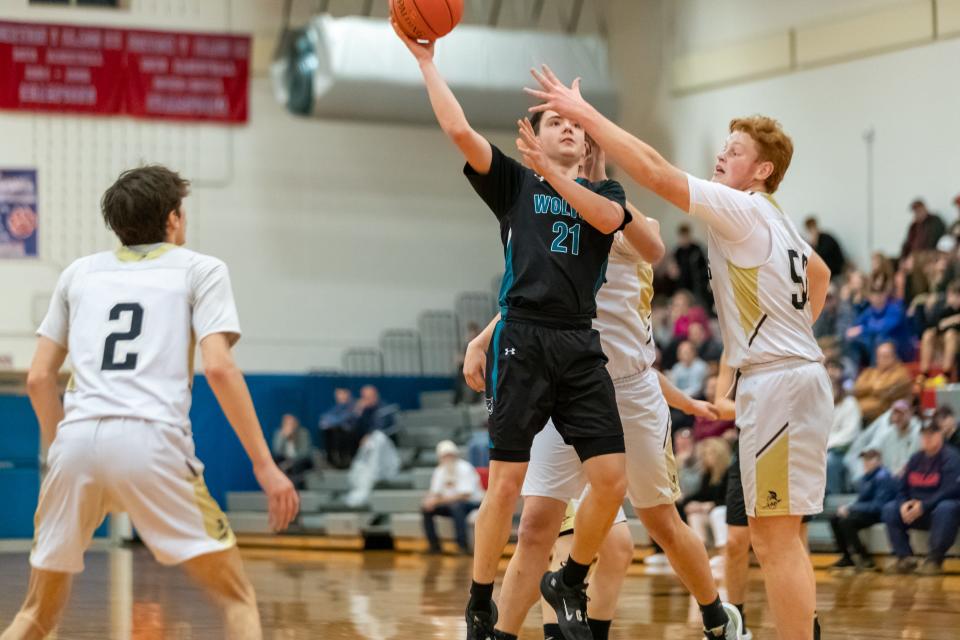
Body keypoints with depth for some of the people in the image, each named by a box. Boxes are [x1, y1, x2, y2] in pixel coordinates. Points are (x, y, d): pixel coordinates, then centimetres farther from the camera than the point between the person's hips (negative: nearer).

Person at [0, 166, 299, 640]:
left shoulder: (79, 272, 24)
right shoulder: (200, 269, 13)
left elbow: (39, 379, 19)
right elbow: (218, 368, -2)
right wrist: (264, 464, -1)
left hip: (77, 440, 4)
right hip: (151, 441, -4)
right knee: (238, 600, 8)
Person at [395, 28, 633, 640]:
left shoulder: (606, 191, 18)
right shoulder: (514, 182, 11)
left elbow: (607, 218, -6)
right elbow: (460, 131, -2)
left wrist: (551, 170, -13)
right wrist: (426, 60, -2)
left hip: (582, 346, 3)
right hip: (523, 340, -3)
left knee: (613, 481, -4)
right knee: (506, 483, -6)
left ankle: (570, 583, 18)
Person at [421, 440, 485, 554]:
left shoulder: (464, 468, -16)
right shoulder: (440, 471, 6)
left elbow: (465, 494, -26)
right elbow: (434, 492, 5)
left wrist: (439, 500, -30)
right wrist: (430, 500, -22)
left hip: (472, 503, -7)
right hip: (450, 503, 7)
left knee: (456, 505, -38)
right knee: (426, 509, -10)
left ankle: (463, 545, -34)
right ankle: (434, 546, -3)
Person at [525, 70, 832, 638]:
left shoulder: (743, 210, -11)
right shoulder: (774, 219, 18)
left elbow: (654, 171, -20)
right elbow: (820, 273, 38)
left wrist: (583, 112, -17)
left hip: (778, 380, -10)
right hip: (798, 373, 10)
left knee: (774, 536, -10)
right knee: (783, 537, 12)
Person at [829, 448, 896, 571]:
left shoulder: (883, 477, -17)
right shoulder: (867, 477, 10)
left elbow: (878, 505, -24)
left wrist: (851, 508, -22)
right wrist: (848, 508, -6)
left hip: (877, 514, -9)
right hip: (865, 510, 9)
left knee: (846, 522, -26)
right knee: (835, 519, -1)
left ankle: (865, 560, -18)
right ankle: (847, 557, 4)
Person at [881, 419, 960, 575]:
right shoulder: (916, 459, 8)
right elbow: (902, 490, 7)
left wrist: (923, 506, -28)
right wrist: (904, 504, -16)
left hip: (944, 507, -6)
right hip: (916, 508, 6)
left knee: (945, 508, -38)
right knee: (889, 509, -10)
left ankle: (935, 560, -30)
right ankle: (905, 558, -17)